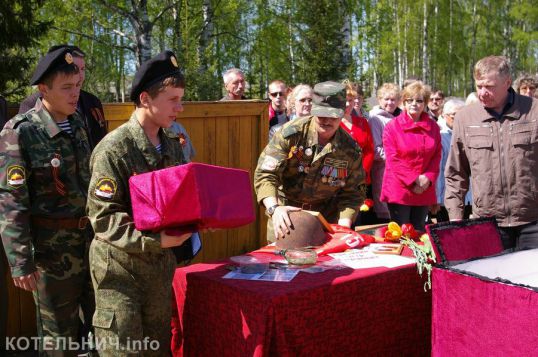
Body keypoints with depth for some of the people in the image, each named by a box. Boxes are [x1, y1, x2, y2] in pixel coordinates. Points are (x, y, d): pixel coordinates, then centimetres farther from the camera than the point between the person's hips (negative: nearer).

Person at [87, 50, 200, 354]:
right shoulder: (114, 149, -16)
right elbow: (103, 218, -20)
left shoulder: (172, 144, 6)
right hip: (120, 268, -6)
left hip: (161, 262, 7)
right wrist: (154, 240, -28)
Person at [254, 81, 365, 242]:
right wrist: (274, 208, -35)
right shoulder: (291, 133, -18)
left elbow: (350, 194, -1)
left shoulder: (350, 149, -8)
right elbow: (265, 174, -20)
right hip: (286, 212, -2)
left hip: (326, 216, 2)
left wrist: (343, 227, -17)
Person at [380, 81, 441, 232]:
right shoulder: (393, 126, -3)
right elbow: (393, 159, -9)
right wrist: (414, 179, -15)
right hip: (399, 190, -4)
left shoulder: (433, 127, 9)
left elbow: (437, 156, 7)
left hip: (424, 191, 4)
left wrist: (428, 179, -10)